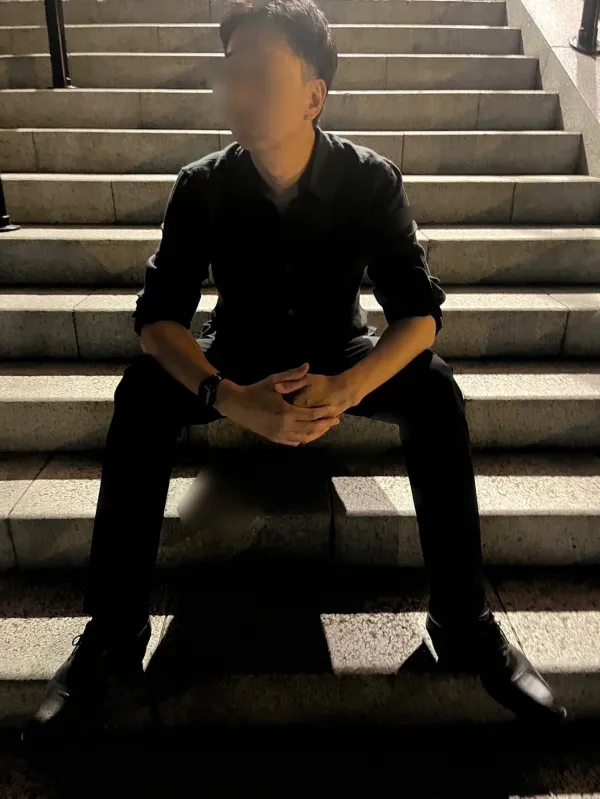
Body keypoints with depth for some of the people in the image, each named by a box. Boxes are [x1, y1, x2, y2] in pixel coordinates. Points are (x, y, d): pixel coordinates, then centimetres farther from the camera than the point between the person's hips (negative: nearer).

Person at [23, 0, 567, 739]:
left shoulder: (371, 179, -16)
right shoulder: (202, 185, -14)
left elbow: (419, 311, -20)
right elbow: (156, 316, -20)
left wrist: (345, 388, -40)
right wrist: (231, 399, -39)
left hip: (340, 352, 0)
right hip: (238, 354, 1)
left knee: (435, 391, -29)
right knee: (139, 395, -27)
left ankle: (464, 624, -15)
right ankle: (113, 633, -16)